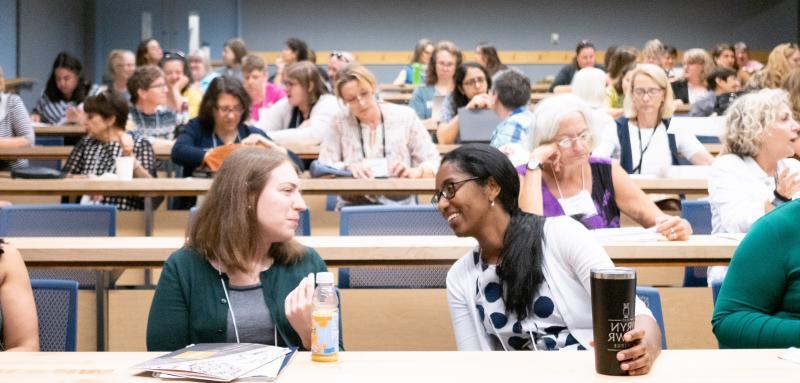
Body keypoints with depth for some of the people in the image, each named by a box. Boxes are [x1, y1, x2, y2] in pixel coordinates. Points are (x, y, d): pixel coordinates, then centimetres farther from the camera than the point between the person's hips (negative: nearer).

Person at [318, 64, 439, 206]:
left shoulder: (405, 116, 3)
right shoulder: (340, 123, 4)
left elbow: (433, 164, 3)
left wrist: (413, 172, -18)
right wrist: (348, 168, -17)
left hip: (400, 204, 0)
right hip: (353, 207, 0)